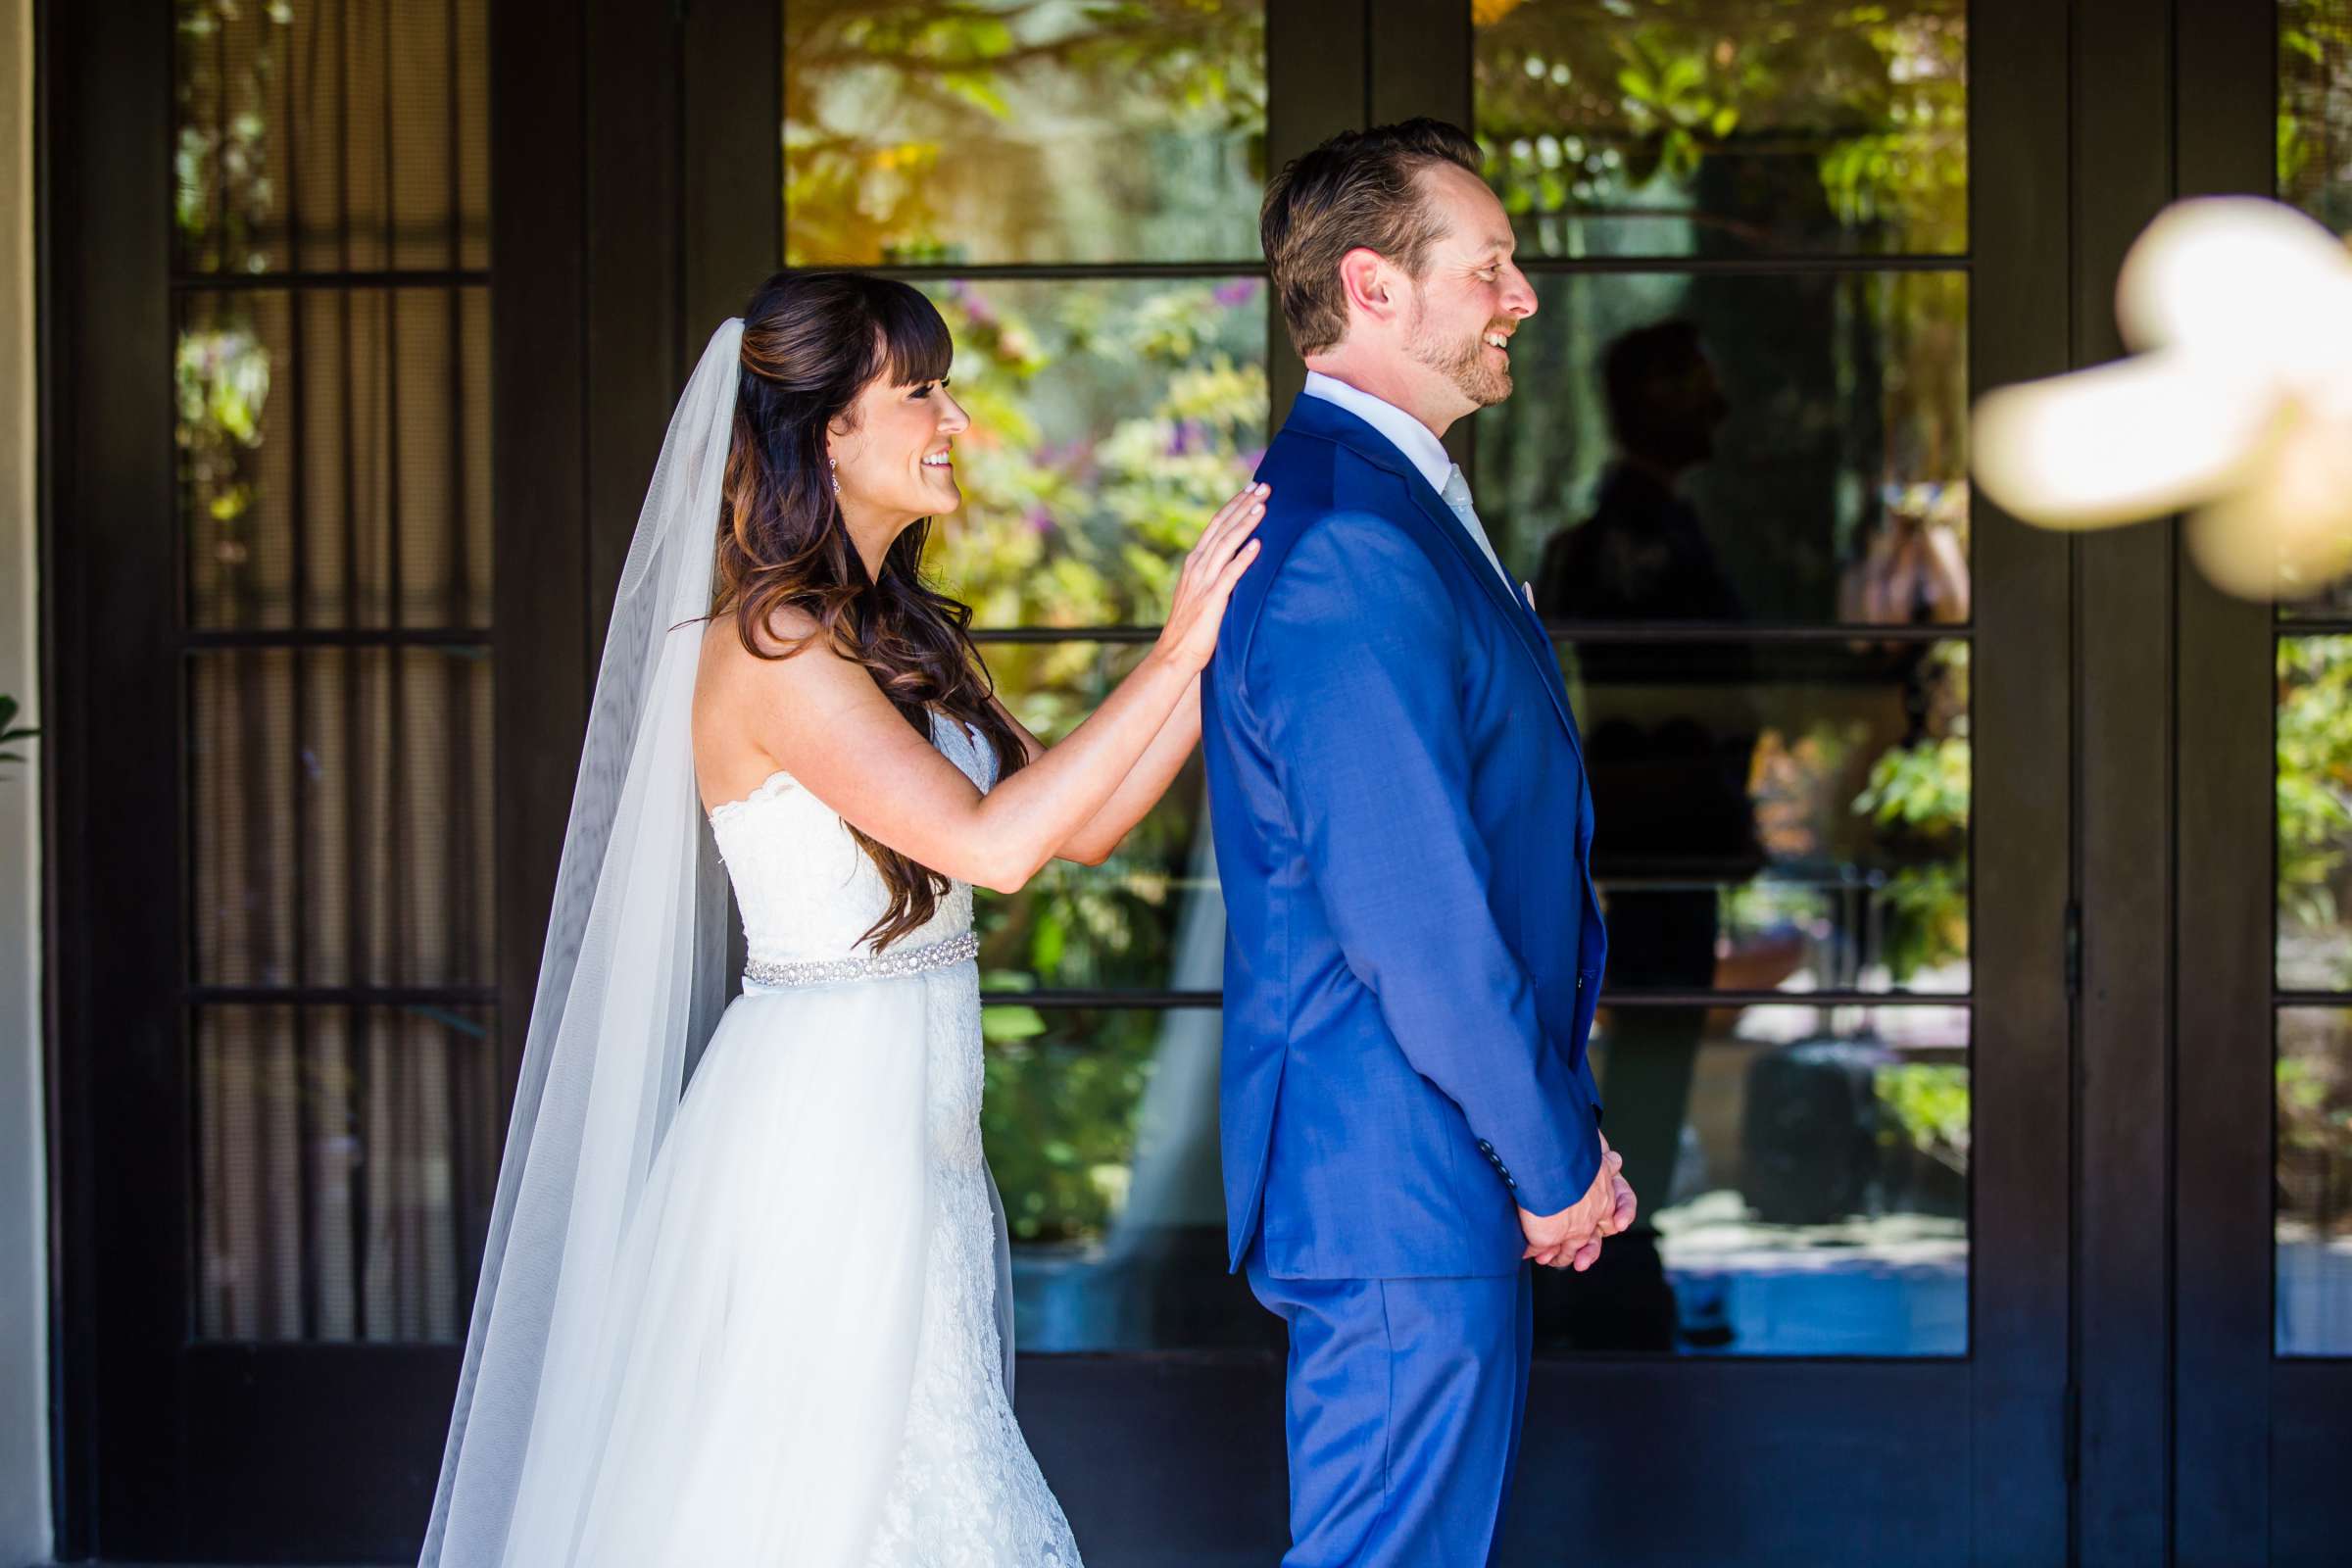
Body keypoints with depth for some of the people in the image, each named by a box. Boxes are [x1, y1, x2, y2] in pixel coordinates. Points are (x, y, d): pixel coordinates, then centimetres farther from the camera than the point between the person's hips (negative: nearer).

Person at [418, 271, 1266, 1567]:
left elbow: (1079, 826, 10)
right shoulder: (773, 647, -16)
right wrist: (1173, 657, -21)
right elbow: (991, 842, -25)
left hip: (909, 1140, 9)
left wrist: (1217, 647, 1)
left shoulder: (901, 637, 13)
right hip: (824, 1132, -9)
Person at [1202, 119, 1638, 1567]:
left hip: (1440, 1181, 11)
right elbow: (1410, 915, -23)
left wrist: (1566, 1127, 14)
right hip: (1408, 1188, -11)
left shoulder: (1389, 507, 15)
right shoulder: (1351, 543, -20)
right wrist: (1555, 1161, -13)